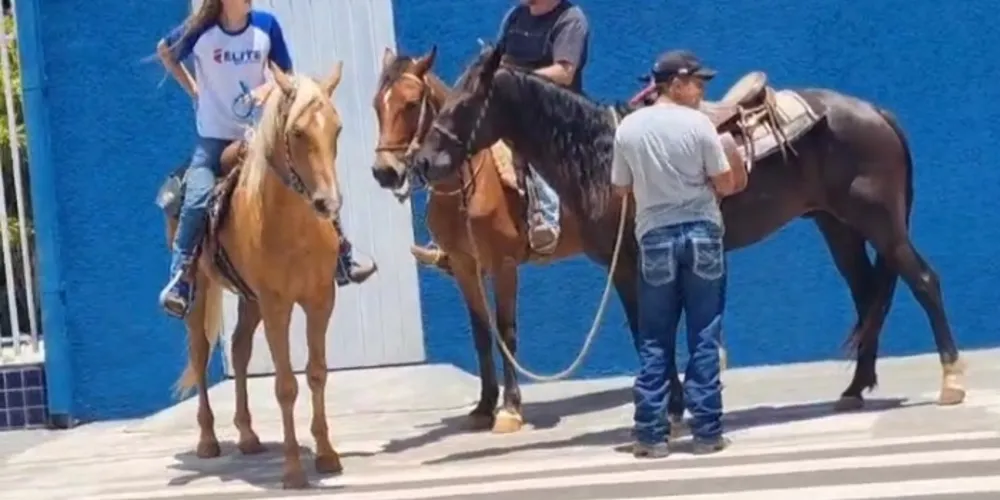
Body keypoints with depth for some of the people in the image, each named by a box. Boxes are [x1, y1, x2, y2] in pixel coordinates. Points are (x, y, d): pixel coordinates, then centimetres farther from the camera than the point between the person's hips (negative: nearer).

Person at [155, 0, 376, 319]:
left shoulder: (266, 26, -6)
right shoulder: (201, 31, -11)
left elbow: (287, 75, 5)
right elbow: (165, 51, 9)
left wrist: (269, 87, -16)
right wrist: (191, 88, 1)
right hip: (214, 137, -2)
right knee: (198, 198, -25)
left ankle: (341, 261, 17)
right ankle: (179, 280, -14)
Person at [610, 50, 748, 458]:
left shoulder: (628, 127, 1)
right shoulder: (698, 124, -7)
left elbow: (621, 189, 8)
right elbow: (726, 185, -4)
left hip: (654, 237, 2)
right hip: (701, 233, -2)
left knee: (654, 341, 7)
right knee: (704, 337, 5)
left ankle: (651, 433, 6)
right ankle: (707, 430, 7)